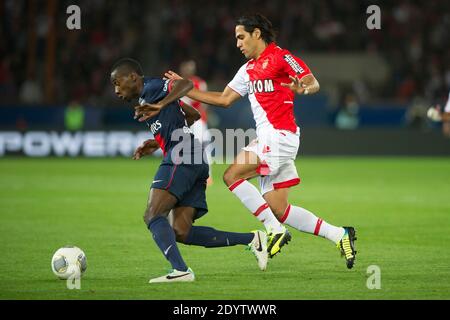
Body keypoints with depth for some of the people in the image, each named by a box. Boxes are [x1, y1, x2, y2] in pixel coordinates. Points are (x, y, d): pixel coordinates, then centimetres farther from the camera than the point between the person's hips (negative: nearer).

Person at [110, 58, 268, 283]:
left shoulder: (151, 87, 2)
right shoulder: (150, 96, 30)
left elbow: (186, 84, -15)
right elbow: (193, 115, 38)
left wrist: (161, 105, -27)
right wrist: (158, 142, 35)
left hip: (181, 158, -10)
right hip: (197, 163, 10)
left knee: (152, 216, -16)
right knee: (181, 232, 2)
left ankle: (180, 270, -33)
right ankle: (252, 239, -2)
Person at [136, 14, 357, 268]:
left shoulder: (280, 57, -6)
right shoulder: (248, 70, 21)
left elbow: (314, 83, -13)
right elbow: (224, 99, 23)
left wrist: (303, 88, -37)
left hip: (279, 134, -9)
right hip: (267, 138, 9)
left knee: (232, 175, -16)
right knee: (279, 210, 3)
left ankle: (275, 230, -12)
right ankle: (339, 235, 10)